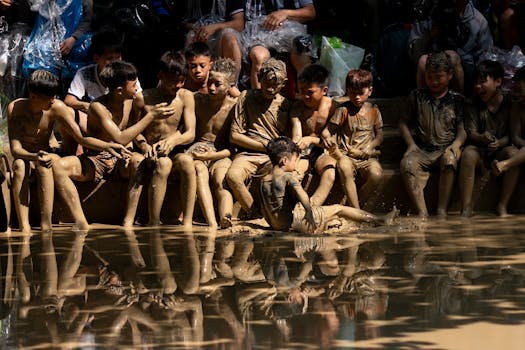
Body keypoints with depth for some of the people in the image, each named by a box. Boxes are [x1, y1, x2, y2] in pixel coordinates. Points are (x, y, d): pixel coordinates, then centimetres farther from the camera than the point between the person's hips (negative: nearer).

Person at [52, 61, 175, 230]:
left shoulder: (129, 101, -1)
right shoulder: (98, 107, -20)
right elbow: (120, 139, -29)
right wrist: (151, 115, -27)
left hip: (120, 159, 3)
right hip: (95, 160, -3)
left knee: (137, 160, -33)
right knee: (58, 166, -30)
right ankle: (81, 222, -35)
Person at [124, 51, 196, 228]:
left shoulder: (185, 97, 3)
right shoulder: (144, 98, -1)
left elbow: (190, 134, -1)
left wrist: (173, 140, -23)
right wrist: (145, 146, -20)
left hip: (175, 152, 1)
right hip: (152, 154, -1)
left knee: (187, 161, -35)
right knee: (163, 163, -37)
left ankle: (187, 222, -36)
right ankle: (154, 223, -37)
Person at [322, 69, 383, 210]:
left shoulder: (373, 110, 7)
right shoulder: (343, 111, 0)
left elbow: (379, 136, 10)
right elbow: (327, 131, -1)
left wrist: (365, 150, -6)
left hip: (367, 156, 2)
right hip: (346, 155, -2)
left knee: (376, 174, -29)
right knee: (345, 168, -36)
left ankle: (352, 202, -10)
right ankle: (357, 211, -31)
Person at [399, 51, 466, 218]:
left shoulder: (457, 100, 8)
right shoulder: (417, 96, 11)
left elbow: (462, 129, 7)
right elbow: (404, 122, 16)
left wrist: (455, 145, -13)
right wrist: (411, 144, 1)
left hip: (446, 149, -1)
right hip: (422, 150, 1)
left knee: (449, 160, -37)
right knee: (407, 163, -32)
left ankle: (442, 210, -33)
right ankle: (422, 212, -34)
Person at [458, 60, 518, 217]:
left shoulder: (510, 104, -2)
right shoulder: (474, 106, 1)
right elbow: (470, 133, -5)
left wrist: (500, 142, -22)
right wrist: (482, 138, -29)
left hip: (501, 149, 0)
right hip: (480, 150, 0)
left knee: (514, 153, -33)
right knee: (468, 154, -33)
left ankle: (502, 206, -26)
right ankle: (466, 207, -34)